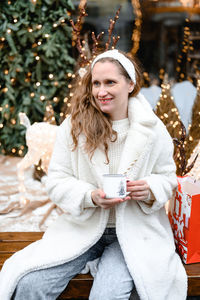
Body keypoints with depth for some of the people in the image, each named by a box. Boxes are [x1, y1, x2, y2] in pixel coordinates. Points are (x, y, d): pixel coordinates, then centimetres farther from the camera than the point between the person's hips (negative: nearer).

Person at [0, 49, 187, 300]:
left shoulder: (153, 129, -1)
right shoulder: (73, 126, -3)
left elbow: (167, 177, 8)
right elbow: (56, 181, -2)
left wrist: (151, 190, -16)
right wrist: (91, 197, -21)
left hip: (134, 230, -1)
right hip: (83, 227, 1)